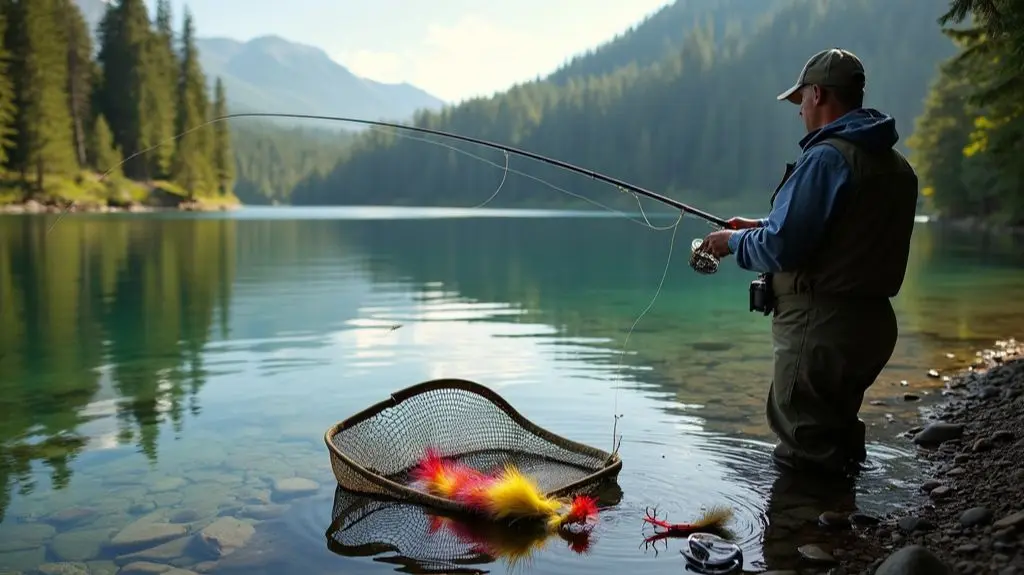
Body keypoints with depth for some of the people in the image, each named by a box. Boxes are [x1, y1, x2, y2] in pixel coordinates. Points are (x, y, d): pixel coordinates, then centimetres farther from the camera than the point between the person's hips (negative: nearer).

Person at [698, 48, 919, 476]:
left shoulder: (826, 157, -17)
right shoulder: (898, 167, 12)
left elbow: (781, 247, -21)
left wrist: (734, 241, 0)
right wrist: (760, 227, 20)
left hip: (820, 327, -10)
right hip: (872, 324, 10)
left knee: (805, 456, 2)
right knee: (836, 434, 25)